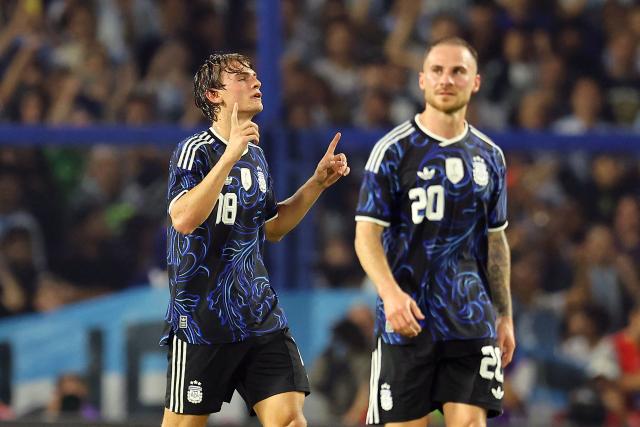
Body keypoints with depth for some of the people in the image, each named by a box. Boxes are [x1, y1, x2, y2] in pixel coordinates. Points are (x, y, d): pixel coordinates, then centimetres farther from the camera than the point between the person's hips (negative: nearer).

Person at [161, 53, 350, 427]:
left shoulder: (256, 155, 13)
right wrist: (230, 156, -29)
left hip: (261, 318, 6)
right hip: (201, 321, -6)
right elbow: (183, 219, -27)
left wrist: (318, 183, 15)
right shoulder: (196, 151, -10)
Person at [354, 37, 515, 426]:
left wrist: (505, 316, 15)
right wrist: (390, 293, -24)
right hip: (406, 319, -3)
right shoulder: (393, 150, -3)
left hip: (471, 322, 3)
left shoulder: (490, 156, 11)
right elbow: (367, 233, -8)